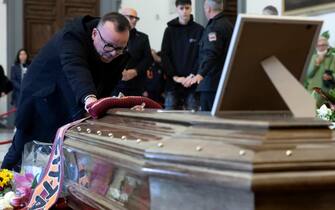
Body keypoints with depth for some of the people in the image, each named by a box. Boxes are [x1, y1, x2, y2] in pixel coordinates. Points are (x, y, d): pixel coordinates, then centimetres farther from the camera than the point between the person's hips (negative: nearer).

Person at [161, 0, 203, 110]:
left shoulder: (199, 30, 6)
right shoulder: (170, 30, 9)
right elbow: (165, 55, 3)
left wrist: (192, 75, -13)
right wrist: (174, 76, -9)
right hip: (172, 82, 1)